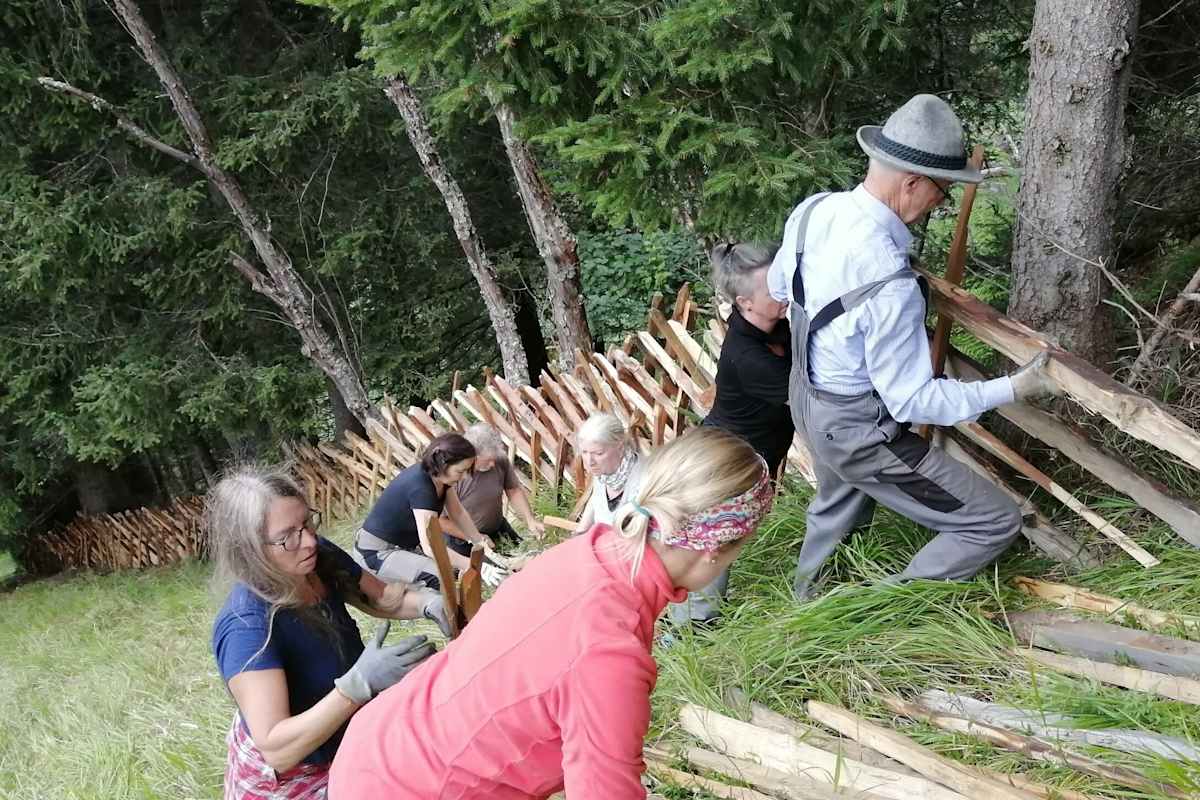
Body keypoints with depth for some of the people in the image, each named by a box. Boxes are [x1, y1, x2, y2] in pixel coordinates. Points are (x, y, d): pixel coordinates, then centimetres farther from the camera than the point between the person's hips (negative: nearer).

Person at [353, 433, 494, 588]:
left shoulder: (440, 476, -6)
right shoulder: (420, 487, -31)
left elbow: (458, 513, 7)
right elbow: (430, 547, -38)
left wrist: (479, 541, -4)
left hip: (405, 545, 9)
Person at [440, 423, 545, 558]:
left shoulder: (500, 460, -19)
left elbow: (514, 490, -2)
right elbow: (441, 520, -22)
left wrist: (530, 520, -14)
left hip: (497, 529, 5)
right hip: (462, 538, -5)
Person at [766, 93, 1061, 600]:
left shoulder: (812, 210, -12)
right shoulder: (889, 284, -36)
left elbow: (779, 287, 8)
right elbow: (913, 402, -26)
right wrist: (1013, 389, -18)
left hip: (807, 396, 9)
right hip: (857, 432, -9)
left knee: (838, 507, 37)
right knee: (995, 522, 3)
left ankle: (807, 603, 60)